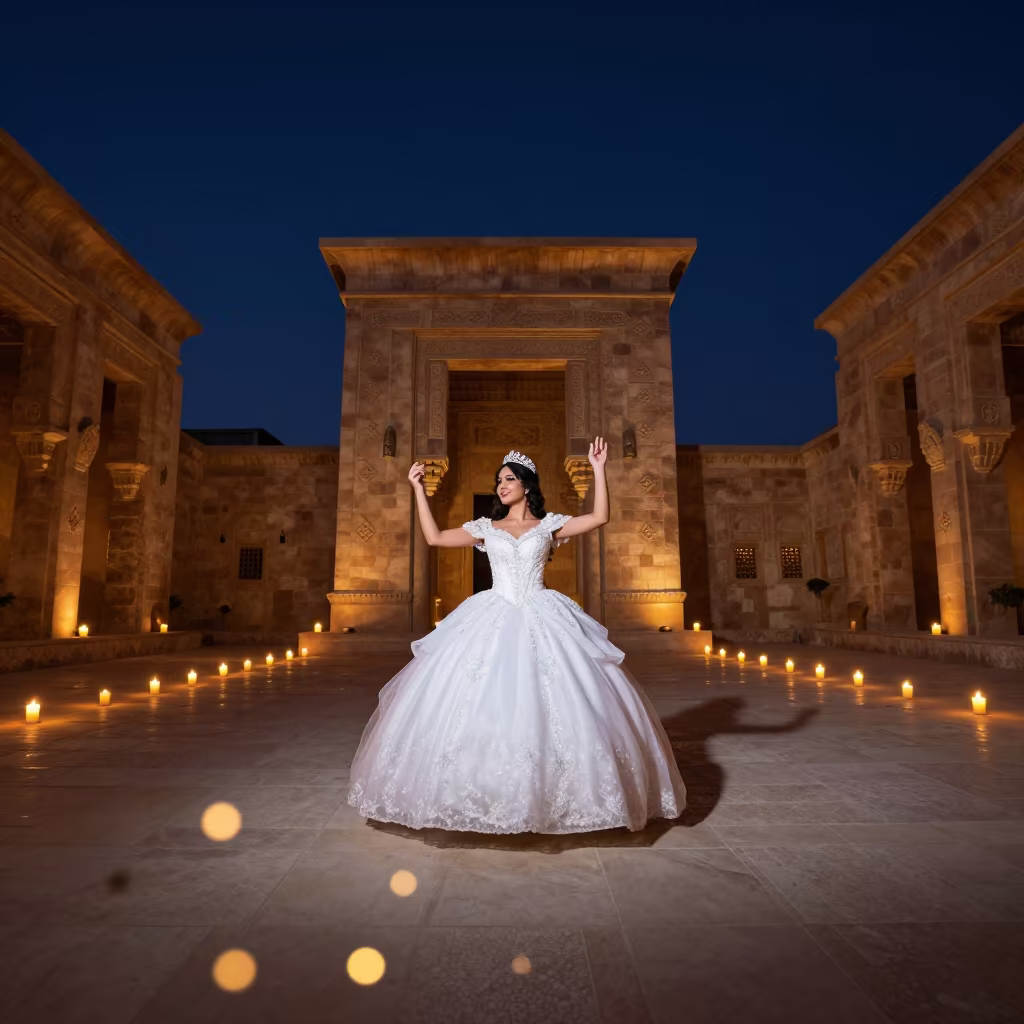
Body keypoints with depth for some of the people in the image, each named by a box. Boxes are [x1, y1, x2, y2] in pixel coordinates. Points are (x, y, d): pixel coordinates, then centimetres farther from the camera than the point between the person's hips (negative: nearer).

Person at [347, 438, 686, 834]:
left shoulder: (549, 525, 8)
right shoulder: (486, 527, 12)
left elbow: (600, 518, -2)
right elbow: (434, 537, 11)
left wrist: (598, 470, -5)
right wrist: (418, 488, 12)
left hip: (541, 620, -1)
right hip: (493, 620, 2)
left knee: (550, 703, -6)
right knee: (481, 702, -4)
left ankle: (552, 792, 9)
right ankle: (481, 795, 9)